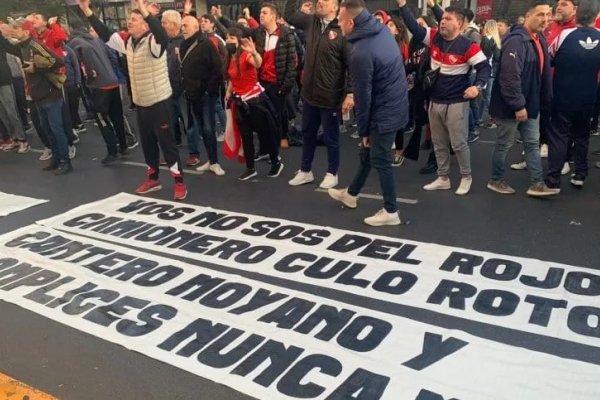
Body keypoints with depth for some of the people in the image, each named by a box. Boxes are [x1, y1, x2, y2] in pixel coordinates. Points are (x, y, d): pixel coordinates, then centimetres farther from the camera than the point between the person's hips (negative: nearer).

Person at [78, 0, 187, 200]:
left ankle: (179, 182, 7)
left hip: (158, 102, -8)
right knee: (147, 143, 17)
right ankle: (153, 178, 31)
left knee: (166, 142, -2)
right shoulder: (128, 42, 7)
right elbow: (106, 34, 13)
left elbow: (163, 36, -38)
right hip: (140, 103, 8)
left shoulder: (153, 42, -16)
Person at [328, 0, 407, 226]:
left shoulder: (360, 54, -25)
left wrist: (363, 129, -7)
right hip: (395, 104, 9)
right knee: (368, 153, 21)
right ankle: (351, 194, 38)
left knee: (380, 160, 4)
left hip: (384, 112, -9)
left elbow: (363, 95, -17)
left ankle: (390, 212, 16)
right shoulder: (383, 31, 2)